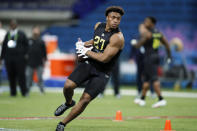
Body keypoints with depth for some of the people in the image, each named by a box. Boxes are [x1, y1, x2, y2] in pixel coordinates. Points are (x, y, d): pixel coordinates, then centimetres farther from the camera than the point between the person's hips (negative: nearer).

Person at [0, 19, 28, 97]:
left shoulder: (21, 34, 5)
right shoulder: (7, 35, 13)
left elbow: (26, 45, 8)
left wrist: (24, 54, -1)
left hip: (19, 59, -3)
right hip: (9, 59, 3)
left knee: (21, 75, -5)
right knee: (11, 76, 2)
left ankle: (24, 92, 0)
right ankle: (13, 92, 10)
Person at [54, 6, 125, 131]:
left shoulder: (117, 38, -21)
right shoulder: (98, 26, 2)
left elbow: (104, 58, -24)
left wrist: (86, 52, -13)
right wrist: (84, 44, 7)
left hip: (102, 72, -5)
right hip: (88, 63, 5)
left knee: (85, 99, -11)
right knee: (68, 85, -14)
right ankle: (69, 103, 22)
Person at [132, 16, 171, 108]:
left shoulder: (147, 34, -14)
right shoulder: (158, 33, 11)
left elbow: (138, 45, -12)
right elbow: (166, 44, 15)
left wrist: (133, 44, 10)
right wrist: (169, 56, 22)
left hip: (149, 58, -9)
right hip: (156, 56, 9)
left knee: (154, 79, -11)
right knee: (146, 78, 18)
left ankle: (161, 100, -19)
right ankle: (142, 99, 26)